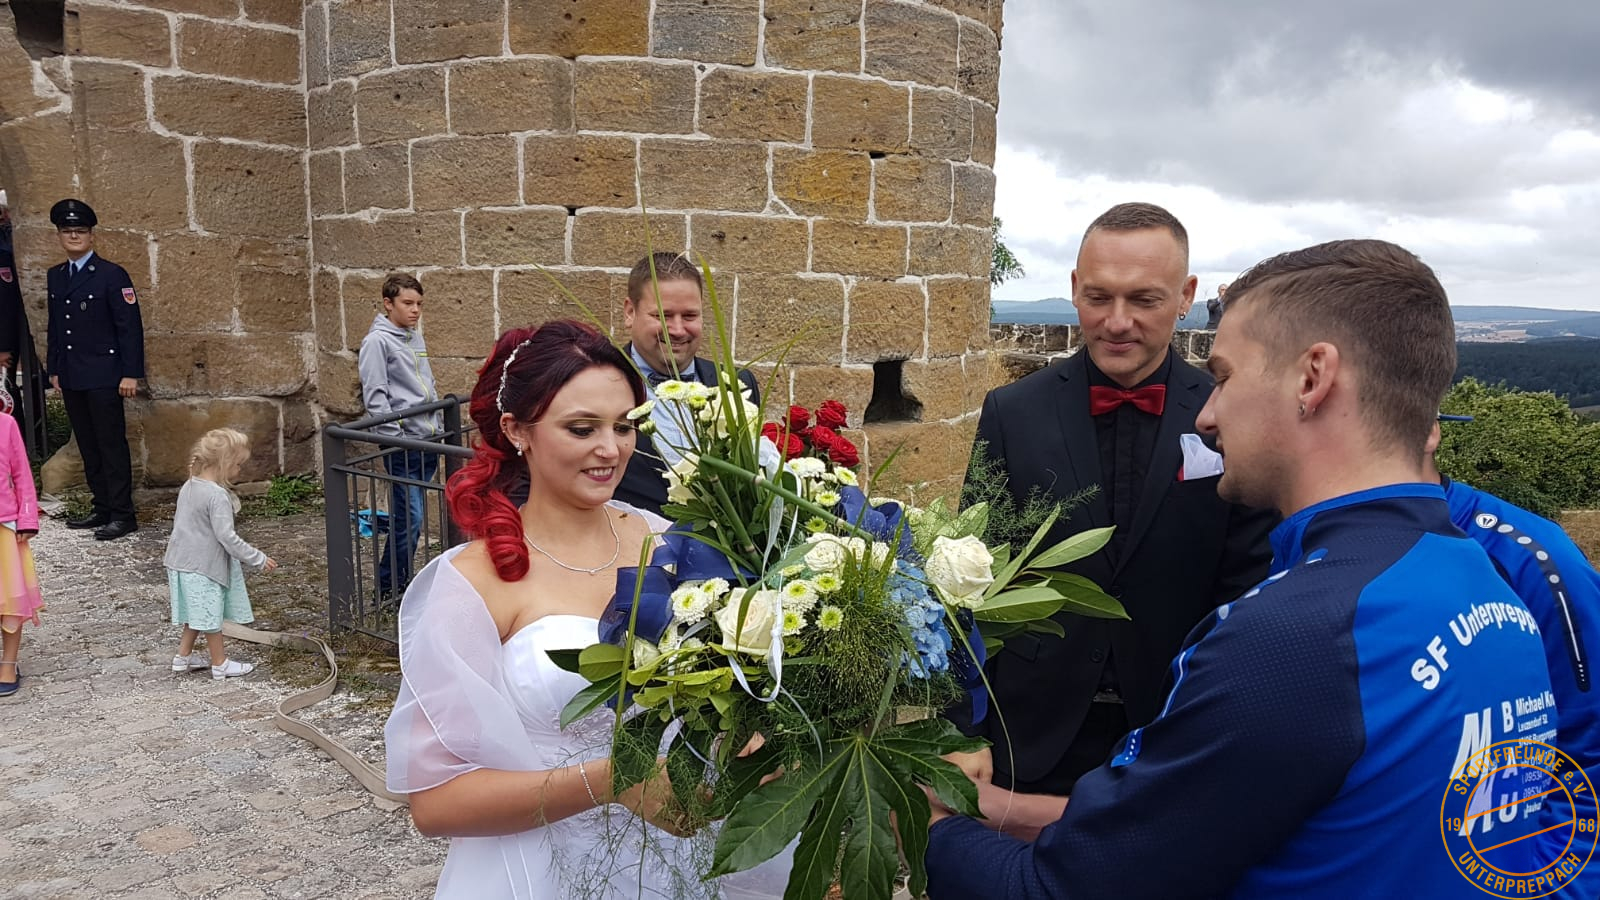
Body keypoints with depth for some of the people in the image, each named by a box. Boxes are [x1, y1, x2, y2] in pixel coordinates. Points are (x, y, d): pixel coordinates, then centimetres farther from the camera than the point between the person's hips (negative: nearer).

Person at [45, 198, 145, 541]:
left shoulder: (112, 275, -7)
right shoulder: (55, 276, 13)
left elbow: (130, 326, -10)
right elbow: (55, 326, 19)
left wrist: (130, 373, -14)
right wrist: (54, 369, 16)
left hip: (103, 377, -7)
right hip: (71, 379, 7)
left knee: (112, 445, -4)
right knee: (88, 447, 11)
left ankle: (122, 515, 1)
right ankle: (102, 509, 19)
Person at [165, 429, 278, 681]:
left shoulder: (188, 487, 6)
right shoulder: (217, 495, -23)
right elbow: (227, 537, -24)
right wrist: (258, 560, -17)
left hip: (181, 561, 9)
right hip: (204, 566, -9)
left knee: (198, 614, 22)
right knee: (211, 616, 4)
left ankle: (183, 656, 32)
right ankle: (220, 664, 16)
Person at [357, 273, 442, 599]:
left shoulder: (416, 338, 17)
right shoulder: (377, 341, -8)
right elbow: (375, 397, -13)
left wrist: (440, 426, 19)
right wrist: (396, 438, -16)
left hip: (428, 440, 8)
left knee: (410, 515, 12)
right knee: (410, 517, -8)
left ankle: (400, 578, 21)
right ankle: (389, 586, 3)